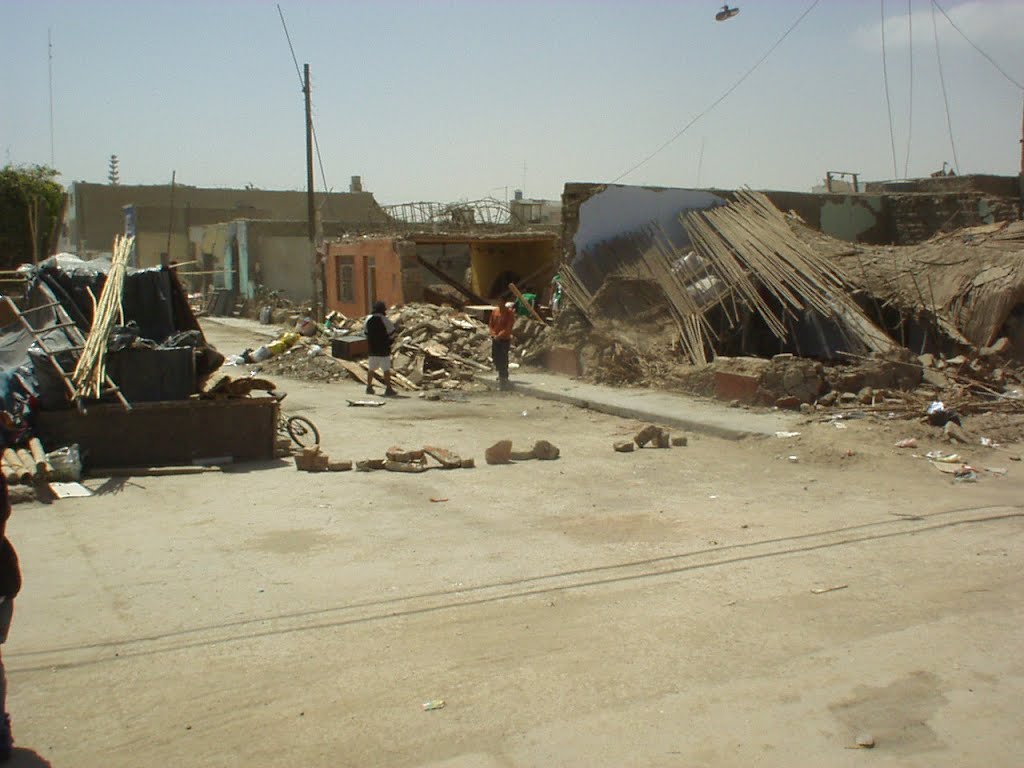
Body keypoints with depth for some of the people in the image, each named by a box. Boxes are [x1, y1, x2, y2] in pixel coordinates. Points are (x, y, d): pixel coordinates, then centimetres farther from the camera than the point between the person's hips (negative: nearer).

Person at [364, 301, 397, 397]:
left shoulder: (368, 319, 4)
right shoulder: (384, 320, -14)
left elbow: (366, 333, 12)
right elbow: (392, 333, -8)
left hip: (372, 349, 5)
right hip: (383, 349, -5)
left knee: (371, 369, 16)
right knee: (386, 369, -1)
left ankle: (369, 387, 21)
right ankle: (388, 389, -1)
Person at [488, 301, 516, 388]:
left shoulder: (510, 313, -13)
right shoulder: (494, 311, 2)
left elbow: (508, 328, -18)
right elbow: (490, 324, 8)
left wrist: (499, 335, -18)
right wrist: (494, 334, -6)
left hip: (505, 340, -6)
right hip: (495, 339, 6)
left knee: (503, 359, -8)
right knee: (495, 357, 15)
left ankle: (504, 378, -2)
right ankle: (501, 374, 37)